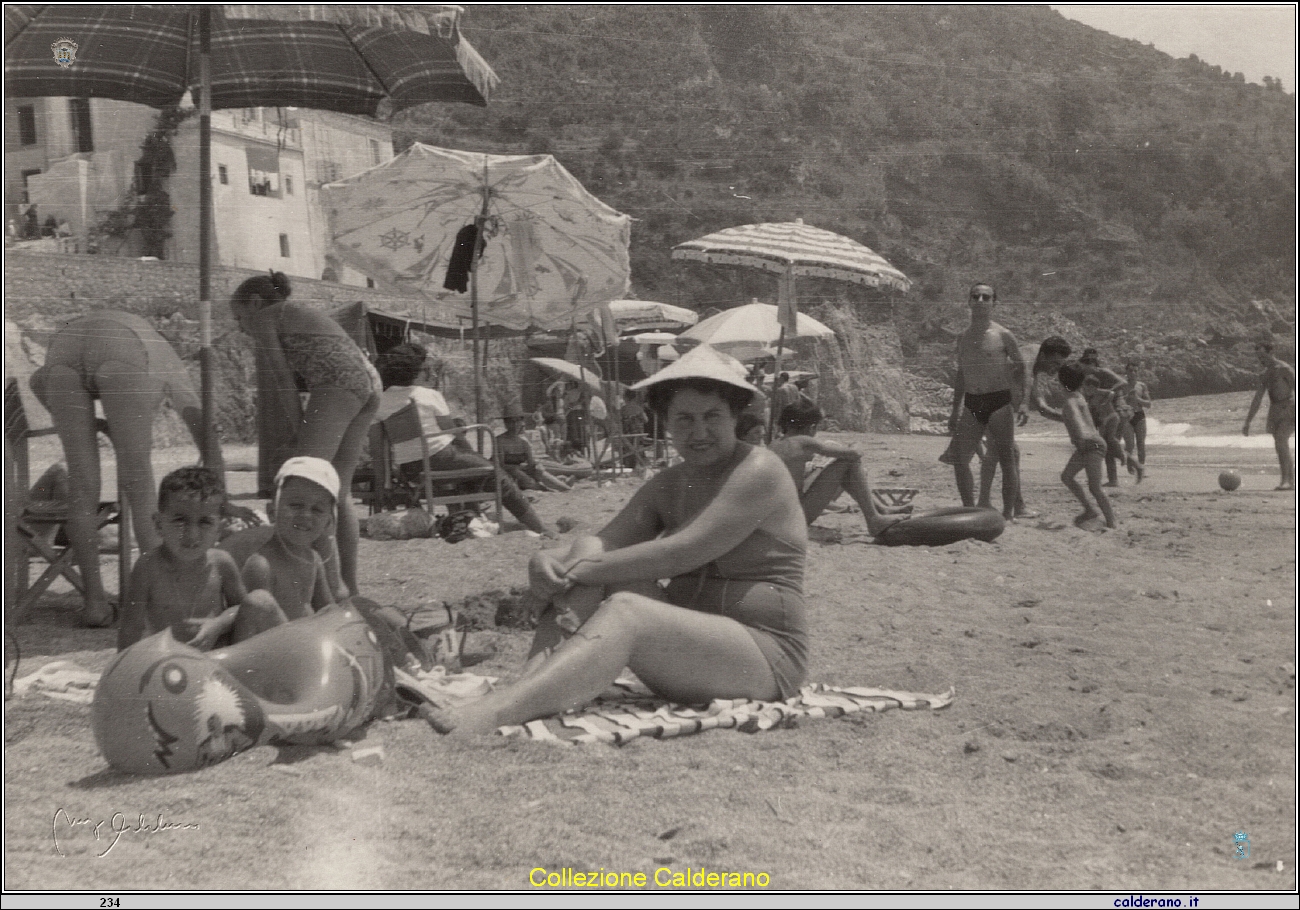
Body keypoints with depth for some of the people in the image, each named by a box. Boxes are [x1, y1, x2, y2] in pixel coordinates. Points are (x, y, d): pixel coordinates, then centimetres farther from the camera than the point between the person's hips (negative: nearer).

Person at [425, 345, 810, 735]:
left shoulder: (758, 472, -11)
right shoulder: (667, 485, 14)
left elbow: (679, 553, -20)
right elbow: (604, 540, 0)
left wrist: (580, 570, -19)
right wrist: (552, 561, -23)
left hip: (765, 656, -7)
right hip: (690, 647, 7)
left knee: (626, 611, -31)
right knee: (587, 583, -11)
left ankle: (491, 715, -46)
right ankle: (528, 689, -31)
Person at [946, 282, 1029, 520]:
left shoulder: (1003, 336, -2)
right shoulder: (963, 338, 12)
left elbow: (1020, 369, 2)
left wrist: (1021, 404, -7)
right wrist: (955, 410, 18)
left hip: (999, 403, -5)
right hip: (971, 404, 5)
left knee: (1006, 460, -2)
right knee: (959, 459, 0)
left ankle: (1008, 513, 5)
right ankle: (969, 510, 11)